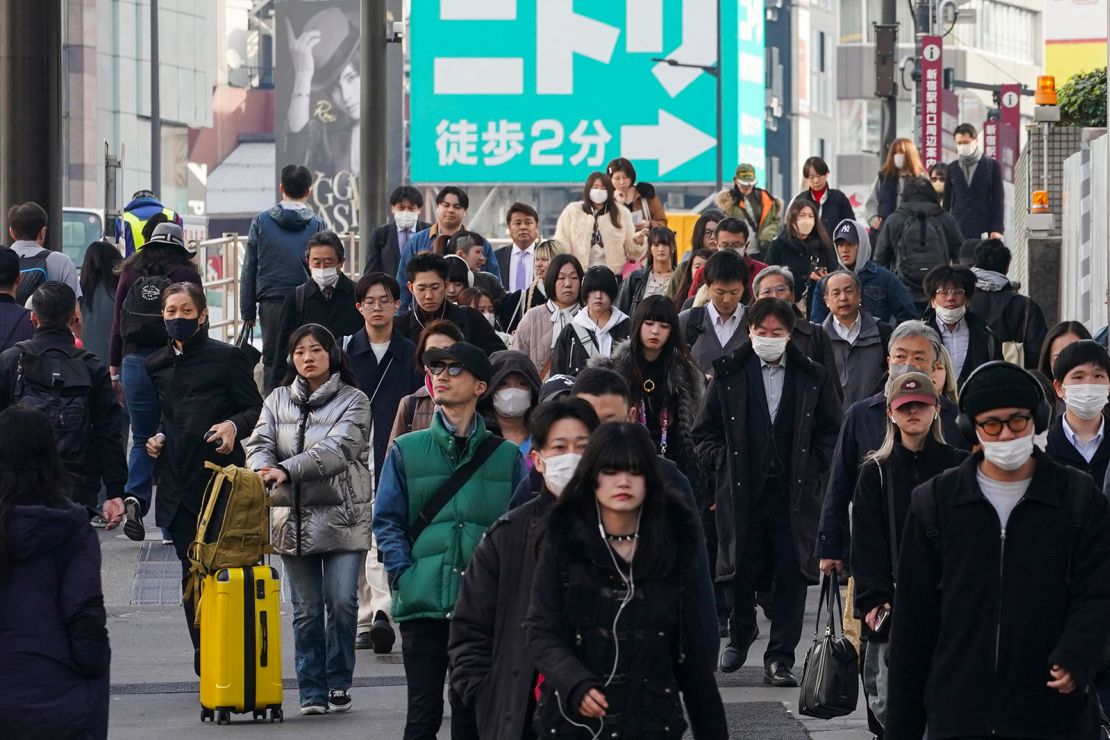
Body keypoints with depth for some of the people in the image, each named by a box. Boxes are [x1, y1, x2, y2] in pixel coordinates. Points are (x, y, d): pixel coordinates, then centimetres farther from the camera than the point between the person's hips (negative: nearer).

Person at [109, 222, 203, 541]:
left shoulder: (130, 273, 8)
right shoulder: (187, 275, 1)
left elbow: (117, 324, 8)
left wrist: (114, 370, 12)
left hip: (135, 362, 2)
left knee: (142, 439, 10)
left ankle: (135, 497, -16)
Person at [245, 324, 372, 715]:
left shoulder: (353, 401, -2)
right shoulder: (278, 400, 11)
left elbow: (338, 448, -16)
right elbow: (260, 443, 1)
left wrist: (287, 469, -27)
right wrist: (263, 469, -24)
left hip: (343, 516, -3)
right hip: (294, 517, 3)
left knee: (342, 601, -8)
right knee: (306, 609, 6)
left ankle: (338, 684, 7)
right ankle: (311, 691, 11)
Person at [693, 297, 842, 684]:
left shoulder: (813, 378, 7)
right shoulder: (728, 376, 5)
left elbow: (831, 431, 13)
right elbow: (705, 432, 10)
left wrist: (813, 465, 1)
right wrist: (723, 462, -2)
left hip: (795, 492, 0)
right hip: (741, 490, 0)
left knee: (791, 576, -3)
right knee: (742, 573, 7)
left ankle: (780, 658, 2)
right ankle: (739, 637, 32)